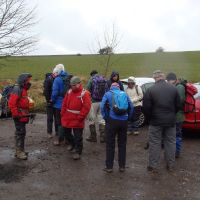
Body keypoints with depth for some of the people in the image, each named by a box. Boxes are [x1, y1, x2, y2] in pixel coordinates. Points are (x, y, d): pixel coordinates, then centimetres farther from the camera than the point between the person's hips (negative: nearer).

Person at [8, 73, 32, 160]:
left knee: (21, 133, 16)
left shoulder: (23, 89, 15)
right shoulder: (17, 89, -17)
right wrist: (16, 115, -21)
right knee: (20, 133, -5)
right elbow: (11, 103, -23)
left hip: (23, 116, 10)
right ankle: (19, 152, 3)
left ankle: (20, 150, 27)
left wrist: (26, 114, 18)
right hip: (19, 116, -10)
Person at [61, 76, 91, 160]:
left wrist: (79, 117, -17)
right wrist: (63, 114, 6)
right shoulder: (69, 92, 8)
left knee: (77, 137, 0)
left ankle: (78, 152, 14)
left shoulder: (84, 94, -12)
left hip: (77, 121, -6)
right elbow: (64, 104, 13)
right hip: (67, 118, 7)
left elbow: (86, 107, -17)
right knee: (66, 132, 21)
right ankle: (72, 143, 47)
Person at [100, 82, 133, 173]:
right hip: (123, 121, 3)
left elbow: (102, 106, -6)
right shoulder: (124, 94, 12)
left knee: (110, 145, 6)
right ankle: (122, 166, 19)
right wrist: (127, 117, 13)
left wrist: (106, 118, 1)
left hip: (112, 121, -2)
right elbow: (131, 107, 7)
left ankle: (109, 167, 11)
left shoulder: (108, 94, 4)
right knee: (122, 144, 12)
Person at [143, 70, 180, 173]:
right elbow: (178, 105, 5)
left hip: (156, 121, -3)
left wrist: (150, 118, 5)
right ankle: (171, 165, 23)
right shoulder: (173, 89, 0)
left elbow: (146, 107, -11)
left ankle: (153, 166, 11)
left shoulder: (150, 90, -11)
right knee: (170, 142, 14)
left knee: (154, 144, 5)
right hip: (170, 121, 3)